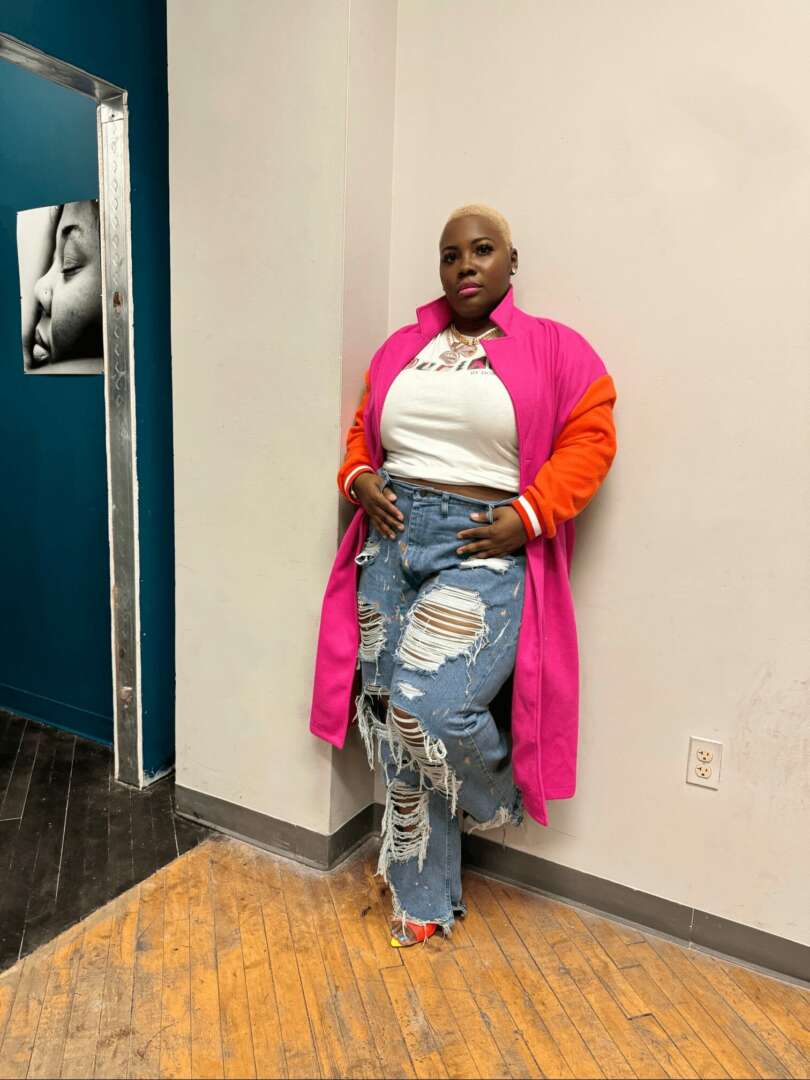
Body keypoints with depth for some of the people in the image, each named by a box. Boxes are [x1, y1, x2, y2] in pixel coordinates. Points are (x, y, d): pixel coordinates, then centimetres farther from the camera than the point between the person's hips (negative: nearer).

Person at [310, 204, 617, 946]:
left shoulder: (555, 349, 3)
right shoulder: (401, 348, 15)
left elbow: (590, 440, -2)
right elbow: (362, 431, 21)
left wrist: (527, 515, -14)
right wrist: (360, 479, 0)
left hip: (483, 551, -4)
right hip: (392, 541, 5)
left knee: (431, 708, -20)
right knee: (393, 720, 6)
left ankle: (503, 794, 20)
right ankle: (425, 900, 27)